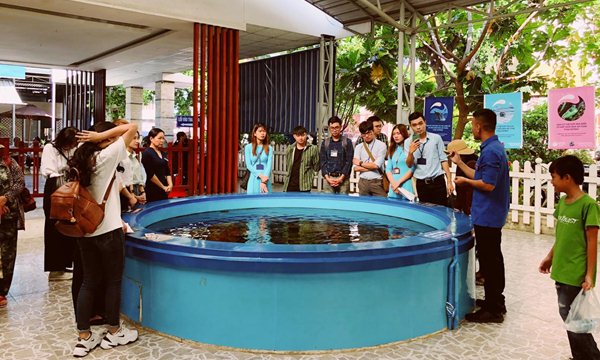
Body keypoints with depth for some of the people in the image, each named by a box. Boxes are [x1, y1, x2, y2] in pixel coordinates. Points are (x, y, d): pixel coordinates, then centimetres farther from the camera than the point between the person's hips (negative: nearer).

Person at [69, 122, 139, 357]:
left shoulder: (80, 160, 10)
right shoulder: (106, 156, -11)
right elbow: (133, 127, -14)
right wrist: (101, 135, -11)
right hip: (107, 231, -7)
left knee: (89, 282, 11)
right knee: (113, 282, 8)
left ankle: (84, 338, 15)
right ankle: (114, 333, 20)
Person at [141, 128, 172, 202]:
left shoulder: (163, 154, 14)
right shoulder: (147, 153, -10)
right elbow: (150, 174, -15)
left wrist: (170, 185, 0)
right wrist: (163, 187, -11)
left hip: (164, 190, 8)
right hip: (152, 191, -7)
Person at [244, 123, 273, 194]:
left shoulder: (269, 148, 6)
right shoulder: (248, 147, 3)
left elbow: (269, 165, -3)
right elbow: (248, 165, -3)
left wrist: (264, 181, -15)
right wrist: (260, 175, -15)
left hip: (266, 180, 1)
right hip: (254, 180, -1)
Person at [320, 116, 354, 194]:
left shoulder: (347, 142, 4)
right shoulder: (325, 142, 11)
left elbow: (349, 161, -2)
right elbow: (323, 161, 7)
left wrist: (341, 178, -11)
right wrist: (327, 177, -6)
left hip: (343, 178, -2)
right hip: (328, 178, 2)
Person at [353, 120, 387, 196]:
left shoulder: (381, 145, -2)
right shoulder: (358, 147, 9)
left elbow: (376, 165, -11)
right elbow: (356, 168, 0)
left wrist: (361, 163, 0)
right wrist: (371, 166, -7)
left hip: (377, 182, -3)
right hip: (363, 182, 3)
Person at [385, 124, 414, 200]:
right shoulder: (392, 150, 14)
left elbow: (412, 169, -10)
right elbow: (388, 169, 10)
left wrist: (398, 182, -11)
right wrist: (393, 183, -5)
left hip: (407, 188, -5)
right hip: (393, 188, 5)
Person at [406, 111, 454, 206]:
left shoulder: (436, 138, 3)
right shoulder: (409, 142, 5)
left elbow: (443, 160, 3)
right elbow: (409, 165, 0)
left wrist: (449, 181, -2)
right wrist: (411, 152, -20)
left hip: (437, 182, -1)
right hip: (421, 184, 1)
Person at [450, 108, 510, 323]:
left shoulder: (490, 151, -20)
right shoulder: (495, 147, 12)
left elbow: (488, 184, -25)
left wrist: (465, 181, -10)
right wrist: (459, 163, 20)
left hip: (486, 216, -11)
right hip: (493, 214, 11)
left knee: (488, 260, -3)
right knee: (493, 258, 18)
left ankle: (492, 310, 6)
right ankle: (496, 302, 31)